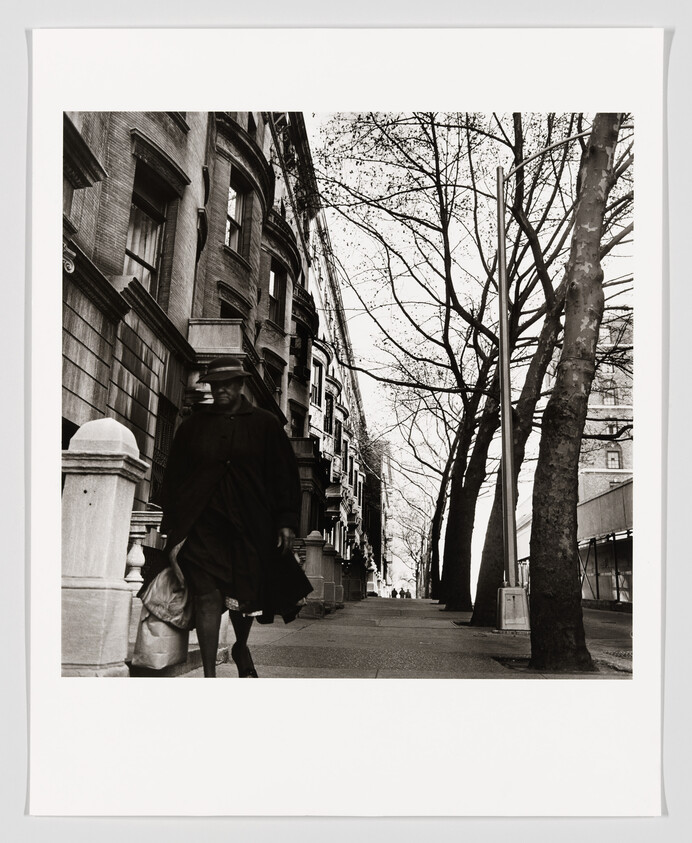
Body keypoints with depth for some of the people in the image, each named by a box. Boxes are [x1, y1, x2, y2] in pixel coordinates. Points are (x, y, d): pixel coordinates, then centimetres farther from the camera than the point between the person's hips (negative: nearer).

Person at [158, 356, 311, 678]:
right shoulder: (192, 427, 10)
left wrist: (286, 521, -1)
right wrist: (174, 533, 4)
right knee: (208, 597, -6)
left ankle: (241, 649, 38)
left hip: (251, 527, 0)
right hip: (202, 526, 0)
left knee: (246, 597, 7)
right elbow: (172, 481, 10)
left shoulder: (265, 424, 8)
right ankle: (209, 675, 2)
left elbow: (285, 476, 7)